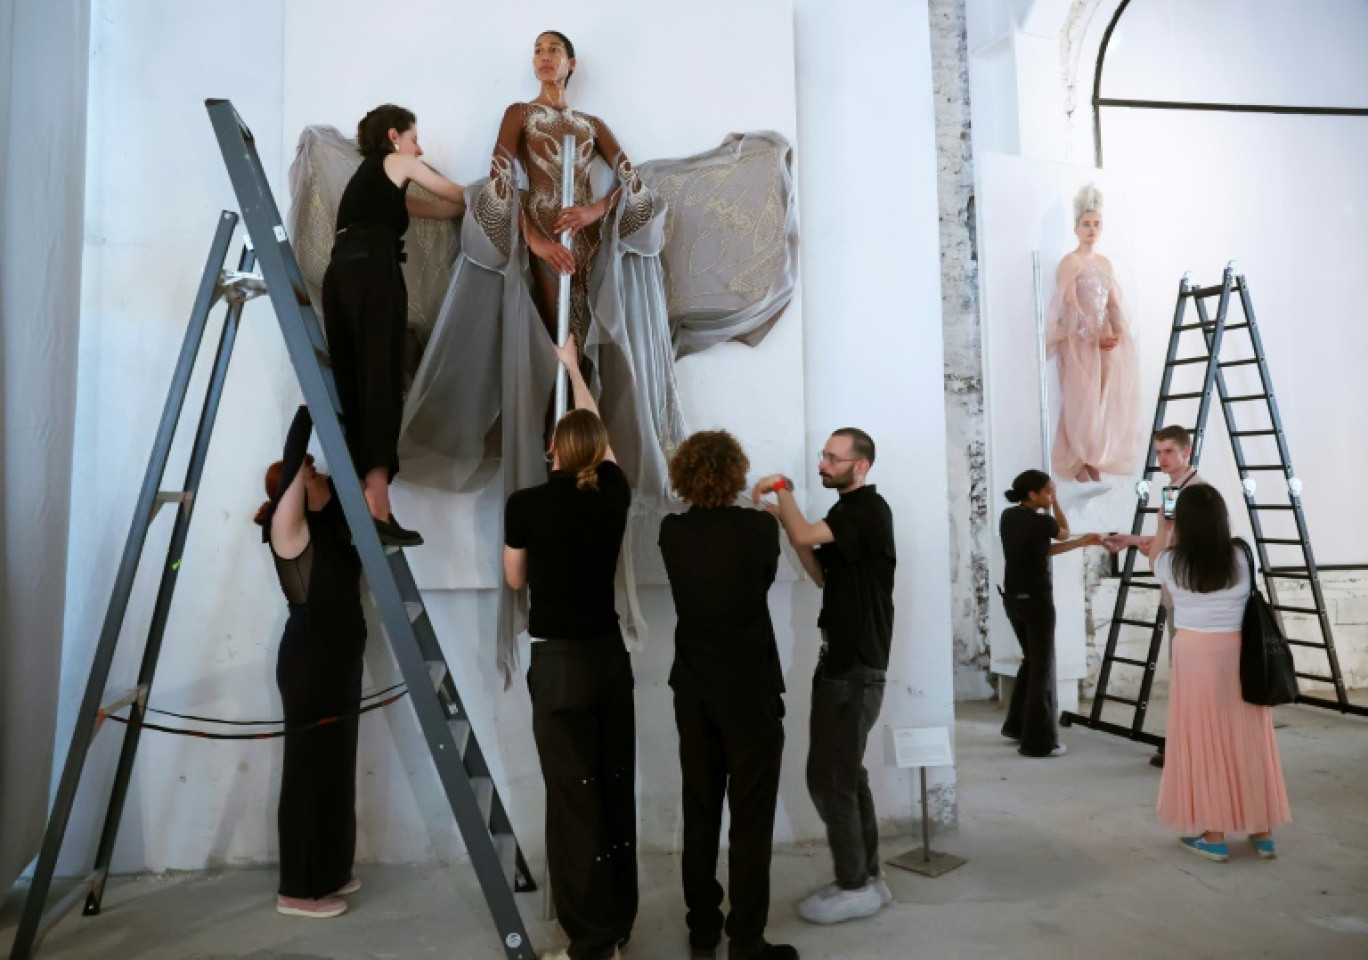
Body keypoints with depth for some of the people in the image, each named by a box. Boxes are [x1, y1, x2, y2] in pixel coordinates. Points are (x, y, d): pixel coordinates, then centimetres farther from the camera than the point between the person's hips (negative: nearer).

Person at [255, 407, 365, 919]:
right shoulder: (288, 528, -12)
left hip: (337, 659, 9)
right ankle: (299, 890, 12)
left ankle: (328, 873, 29)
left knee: (334, 766, 16)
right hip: (309, 662, -9)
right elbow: (291, 459, -21)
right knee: (310, 768, 0)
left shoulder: (327, 524, 10)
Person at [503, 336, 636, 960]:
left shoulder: (526, 504, -11)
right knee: (615, 787, 14)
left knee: (574, 797, 3)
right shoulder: (613, 493, -1)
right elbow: (597, 429, 17)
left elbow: (516, 580, 3)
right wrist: (574, 368, 31)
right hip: (609, 653, 5)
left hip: (560, 663, -4)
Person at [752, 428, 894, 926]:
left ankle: (854, 888, 11)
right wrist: (785, 518, 2)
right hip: (843, 660, 10)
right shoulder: (847, 511, 14)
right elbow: (824, 574, 12)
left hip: (856, 666, -10)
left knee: (828, 777, -3)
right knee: (847, 773, 16)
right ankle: (867, 877, 27)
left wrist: (781, 489, -12)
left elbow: (805, 536, -28)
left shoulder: (869, 509, -16)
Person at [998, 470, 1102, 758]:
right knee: (1042, 668, 3)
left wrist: (1083, 542, 10)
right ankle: (1039, 741, 9)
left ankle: (1017, 725, 32)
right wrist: (1054, 501, 8)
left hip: (1012, 599, 8)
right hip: (1037, 600, -8)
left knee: (1031, 660, 23)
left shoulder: (1008, 516, 4)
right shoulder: (1041, 521, -18)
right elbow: (1063, 533, 6)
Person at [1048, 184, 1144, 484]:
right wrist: (1095, 337, -18)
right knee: (1082, 401, -7)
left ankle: (1094, 461, 14)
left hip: (1103, 339, 7)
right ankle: (1078, 464, 0)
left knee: (1103, 400, 6)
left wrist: (1119, 333, -6)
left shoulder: (1105, 263, 15)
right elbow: (1070, 306, -14)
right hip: (1079, 341, -7)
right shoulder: (1070, 262, -6)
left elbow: (1114, 304, 11)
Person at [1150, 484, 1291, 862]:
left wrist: (1171, 525, 36)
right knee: (1248, 742, 13)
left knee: (1204, 743, 7)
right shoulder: (1240, 558, -6)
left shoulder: (1172, 563, -9)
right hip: (1242, 656, 2)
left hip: (1195, 657, -2)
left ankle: (1213, 835, 14)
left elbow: (1159, 546, 15)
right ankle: (1262, 831, 26)